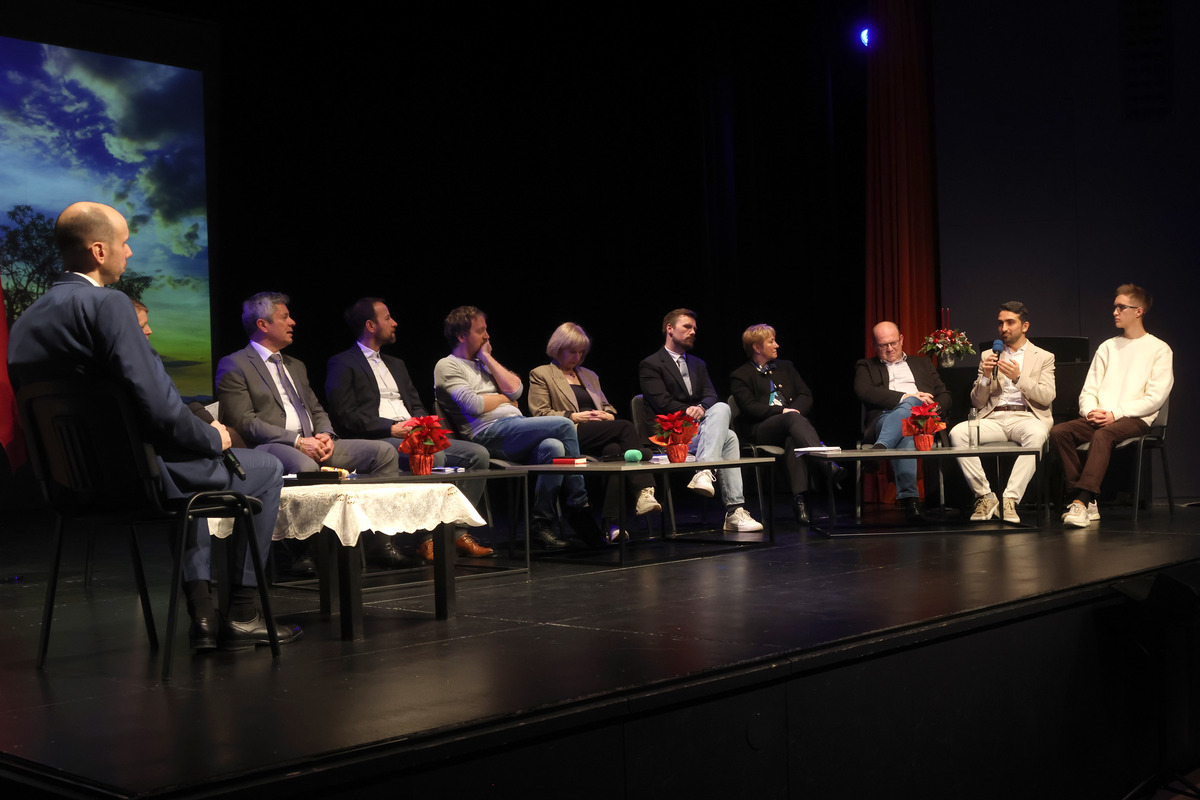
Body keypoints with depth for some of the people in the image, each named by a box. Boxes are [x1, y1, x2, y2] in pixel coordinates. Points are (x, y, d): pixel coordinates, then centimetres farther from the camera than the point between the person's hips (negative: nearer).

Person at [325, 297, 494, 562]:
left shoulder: (396, 364, 29)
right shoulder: (342, 364, 4)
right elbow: (345, 416, -8)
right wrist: (391, 428, -16)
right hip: (375, 441, -8)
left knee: (478, 454, -12)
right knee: (433, 457, -35)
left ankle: (457, 533, -13)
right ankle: (427, 538, -26)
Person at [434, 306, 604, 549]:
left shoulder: (483, 363, 29)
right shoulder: (447, 366, 5)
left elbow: (515, 389, 12)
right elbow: (474, 405, -10)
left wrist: (488, 358, 11)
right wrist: (504, 398, 6)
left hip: (516, 425, 7)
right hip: (489, 433, -7)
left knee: (554, 447, -27)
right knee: (563, 425, -23)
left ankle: (540, 523, -21)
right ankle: (580, 508, -15)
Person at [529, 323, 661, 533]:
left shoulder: (589, 375, 32)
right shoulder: (541, 374, 13)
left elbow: (608, 407, 30)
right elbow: (540, 413, 1)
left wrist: (607, 415, 4)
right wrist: (574, 416, -9)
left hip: (598, 435, 5)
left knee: (614, 449, -35)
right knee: (625, 427, -30)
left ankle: (611, 520, -44)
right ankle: (644, 490, -40)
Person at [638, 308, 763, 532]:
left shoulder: (698, 364, 26)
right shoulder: (650, 365, 3)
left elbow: (711, 396, 9)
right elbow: (663, 403, -9)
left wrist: (700, 408, -15)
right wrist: (691, 413, -12)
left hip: (697, 428, 6)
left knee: (721, 407, -29)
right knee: (728, 437, -28)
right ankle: (734, 509, -35)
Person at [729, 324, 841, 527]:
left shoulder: (786, 367, 26)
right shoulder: (740, 376, 10)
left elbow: (806, 396, 16)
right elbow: (750, 408, -4)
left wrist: (795, 410, -6)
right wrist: (783, 411, -15)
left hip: (790, 426, 3)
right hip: (762, 430, -3)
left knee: (793, 439, -37)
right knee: (794, 418, -37)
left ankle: (800, 499, -52)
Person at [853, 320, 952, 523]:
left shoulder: (923, 364, 34)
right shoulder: (866, 366, 26)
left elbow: (944, 395, 25)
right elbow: (862, 392, 3)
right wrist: (904, 397, -7)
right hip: (884, 418, -2)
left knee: (908, 406, -38)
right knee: (905, 438, -41)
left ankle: (881, 448, -59)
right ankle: (909, 498, -54)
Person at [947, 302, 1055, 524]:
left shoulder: (1044, 357, 15)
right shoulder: (988, 357, 20)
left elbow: (1047, 397, -1)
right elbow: (977, 403, 14)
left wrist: (1018, 378, -14)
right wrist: (985, 377, -4)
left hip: (1026, 416, -2)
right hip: (994, 418, 2)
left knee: (1037, 434, -39)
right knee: (957, 433, -29)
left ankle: (1010, 499, -34)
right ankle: (985, 496, -21)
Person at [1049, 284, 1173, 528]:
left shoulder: (1159, 349, 5)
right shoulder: (1107, 347, 22)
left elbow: (1156, 397, -6)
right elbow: (1088, 391, 15)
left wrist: (1116, 413, -16)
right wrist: (1091, 411, -8)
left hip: (1135, 419, -5)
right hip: (1099, 418, 5)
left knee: (1103, 435, -38)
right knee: (1058, 431, -24)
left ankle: (1082, 501, -46)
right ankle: (1087, 502, -26)